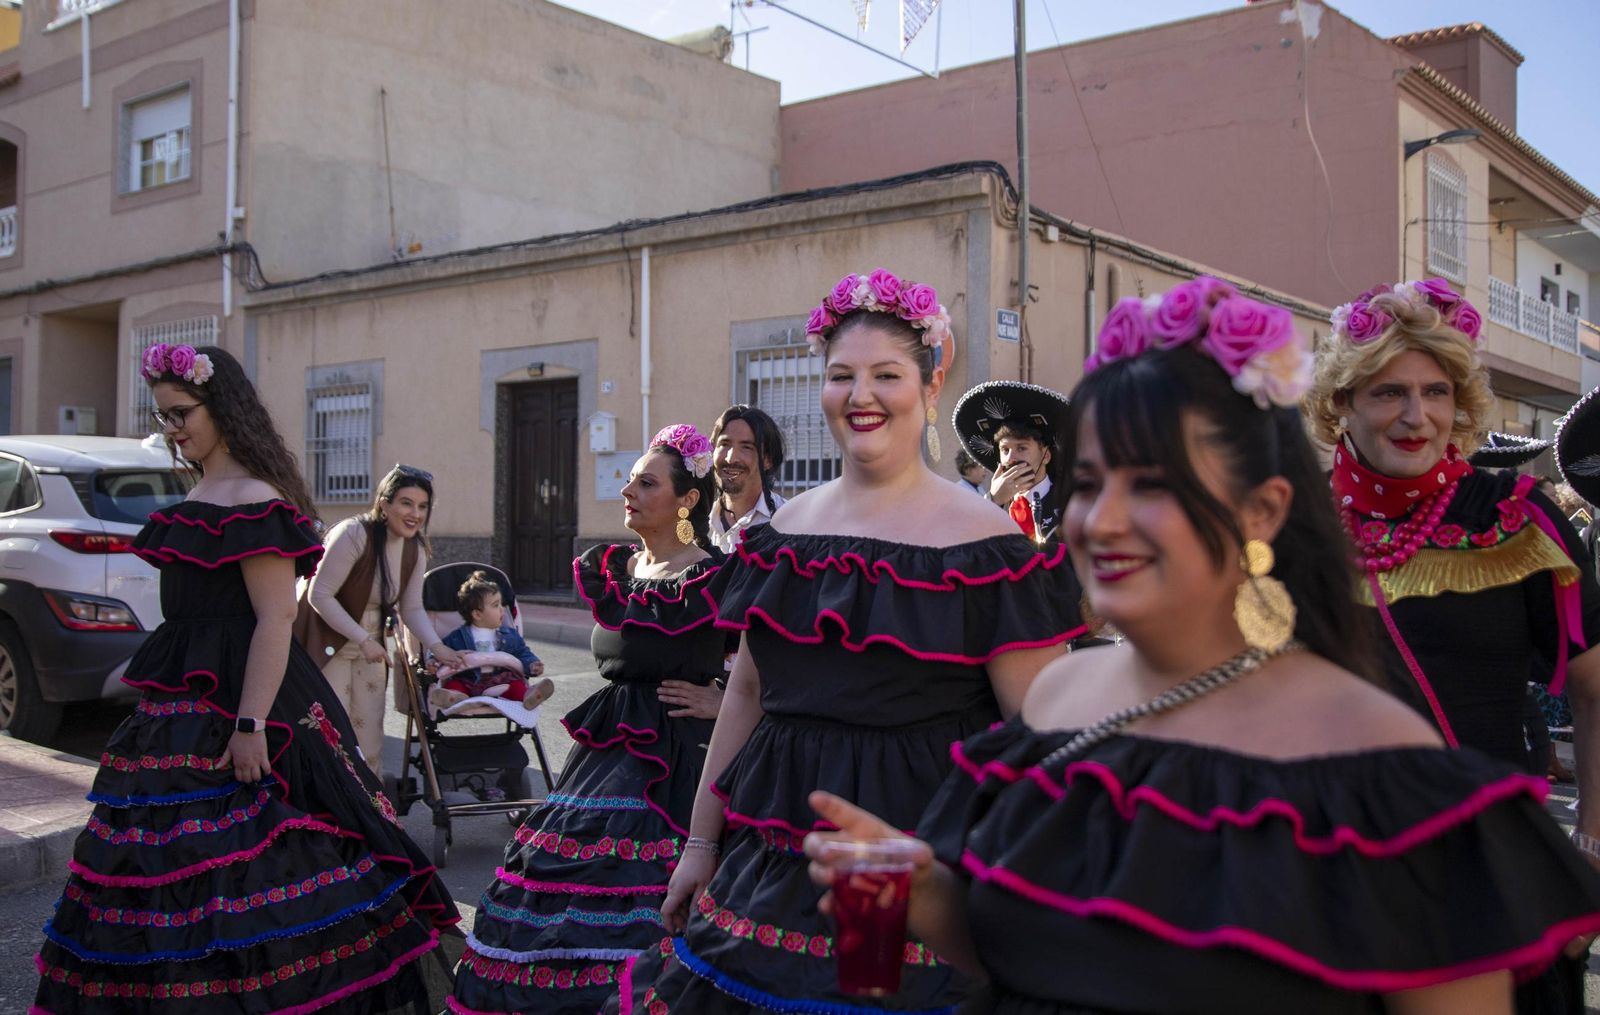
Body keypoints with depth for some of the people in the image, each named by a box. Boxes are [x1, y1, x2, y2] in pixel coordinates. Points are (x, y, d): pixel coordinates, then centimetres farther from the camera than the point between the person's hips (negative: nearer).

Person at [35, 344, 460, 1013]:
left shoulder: (253, 501, -14)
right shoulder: (199, 495, 14)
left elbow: (275, 619, -20)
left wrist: (251, 725, -24)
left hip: (236, 699, -10)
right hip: (188, 696, 10)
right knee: (167, 868, 13)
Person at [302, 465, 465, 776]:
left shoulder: (415, 549, -3)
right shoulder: (353, 534, -24)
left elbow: (411, 608, 2)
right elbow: (320, 595, -23)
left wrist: (436, 646, -14)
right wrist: (363, 639, -25)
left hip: (370, 645, 7)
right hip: (328, 643, -6)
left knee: (370, 726, 10)